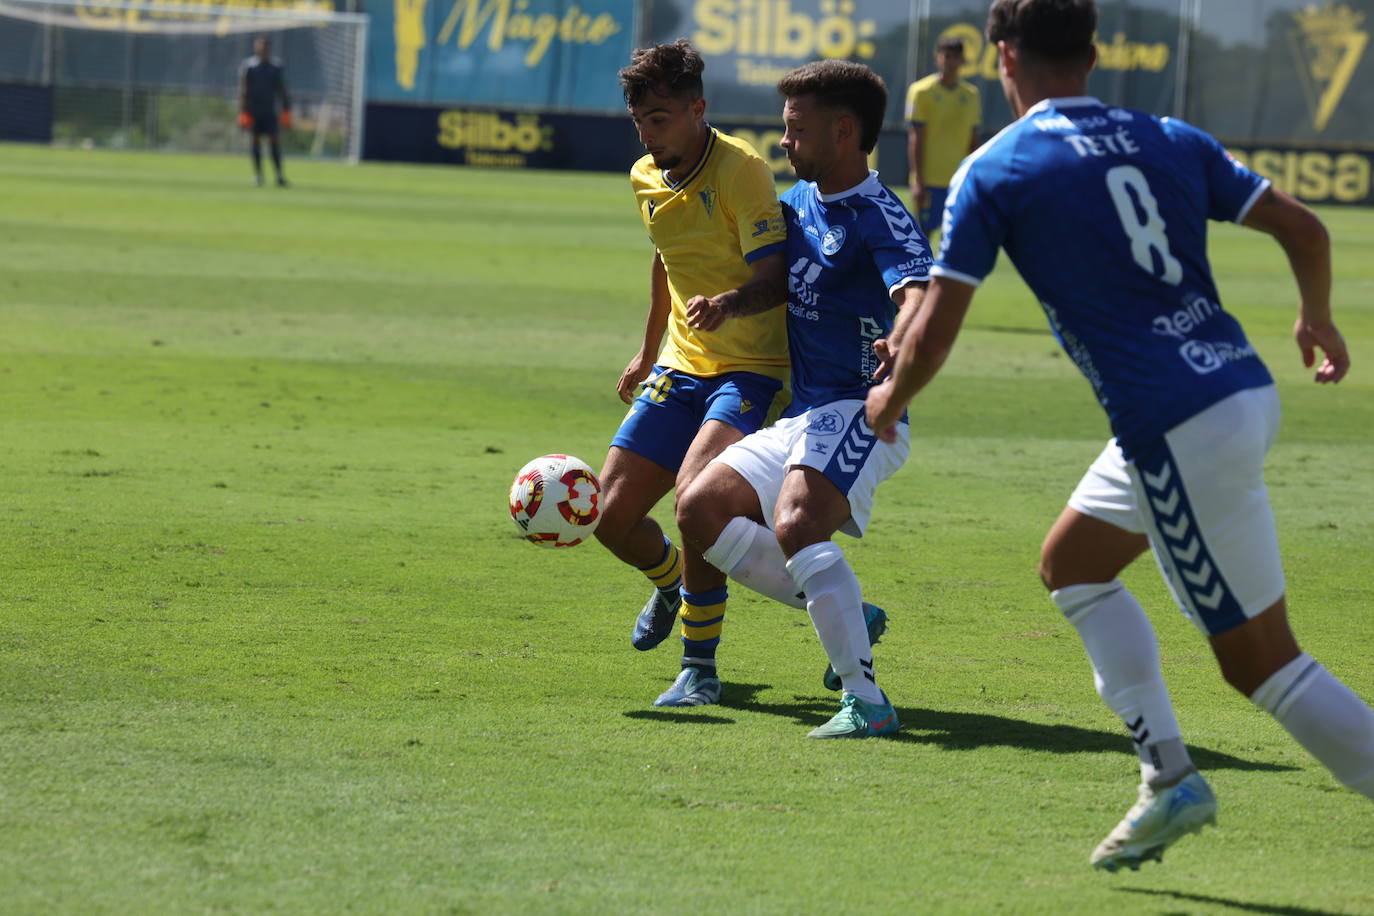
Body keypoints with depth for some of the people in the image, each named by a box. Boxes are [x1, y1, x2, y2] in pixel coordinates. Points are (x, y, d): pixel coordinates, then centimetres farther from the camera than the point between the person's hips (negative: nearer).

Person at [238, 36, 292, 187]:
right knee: (255, 140, 1)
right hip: (253, 110, -1)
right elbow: (243, 91, -2)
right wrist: (243, 112, -8)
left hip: (270, 110, 2)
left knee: (274, 140, -5)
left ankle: (279, 174, -7)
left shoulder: (275, 66, 7)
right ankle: (258, 174, 8)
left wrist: (286, 111, 10)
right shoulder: (247, 66, 0)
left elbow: (281, 90, 13)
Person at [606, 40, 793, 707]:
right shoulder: (646, 179, 7)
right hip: (682, 367, 7)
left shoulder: (741, 170, -16)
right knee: (613, 517, 1)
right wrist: (648, 351, 34)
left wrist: (733, 300, -43)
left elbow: (776, 280, -22)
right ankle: (671, 582, 38)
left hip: (753, 369, -7)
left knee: (695, 489, -31)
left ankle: (700, 666, -18)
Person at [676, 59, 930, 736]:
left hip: (859, 417, -9)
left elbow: (920, 299, -29)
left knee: (797, 525, -32)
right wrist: (729, 307, 7)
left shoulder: (879, 219, -12)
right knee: (700, 509, 0)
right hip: (800, 419, 9)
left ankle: (865, 701, -33)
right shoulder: (798, 202, 15)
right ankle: (846, 615, 7)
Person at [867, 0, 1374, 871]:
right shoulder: (1171, 140, 12)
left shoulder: (995, 171, -3)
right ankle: (1169, 777, 18)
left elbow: (935, 326, -2)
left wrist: (892, 399, 19)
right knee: (1072, 560, 23)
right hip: (1245, 386, 7)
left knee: (1259, 657, -1)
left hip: (1180, 432, -7)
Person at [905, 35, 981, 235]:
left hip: (960, 181, 4)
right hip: (929, 180, -4)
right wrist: (918, 181, -12)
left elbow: (974, 142, 14)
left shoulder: (971, 94, 10)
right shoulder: (920, 91, -4)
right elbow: (915, 140, -6)